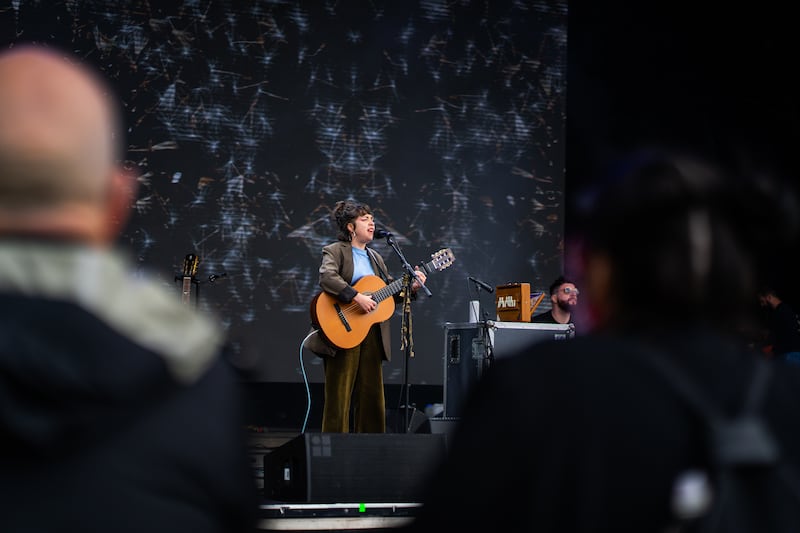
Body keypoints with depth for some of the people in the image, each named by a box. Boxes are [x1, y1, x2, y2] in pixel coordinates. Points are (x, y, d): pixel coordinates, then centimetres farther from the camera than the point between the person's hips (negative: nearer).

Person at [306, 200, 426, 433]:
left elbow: (390, 291, 19)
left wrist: (411, 287, 0)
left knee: (371, 395, 7)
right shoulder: (335, 251, -2)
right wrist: (356, 297, -27)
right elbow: (326, 277, -22)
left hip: (372, 334, 7)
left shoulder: (375, 257, 20)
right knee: (339, 396, -4)